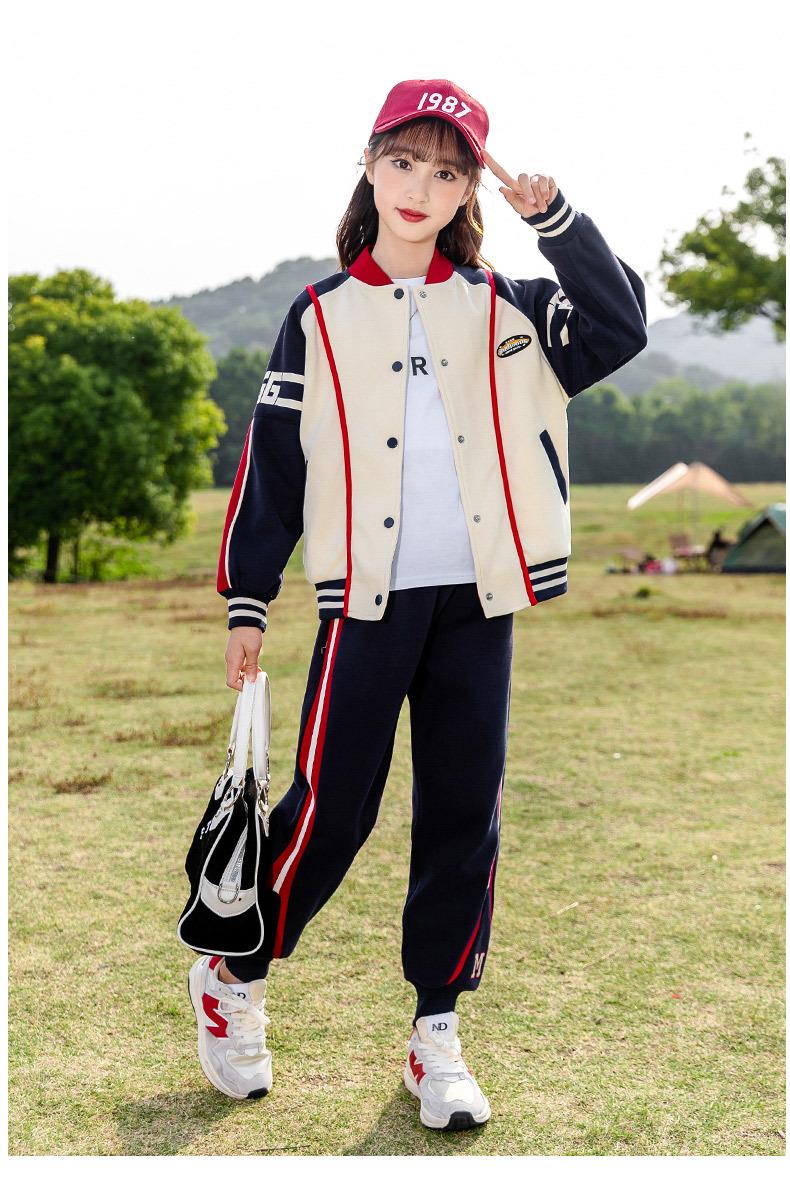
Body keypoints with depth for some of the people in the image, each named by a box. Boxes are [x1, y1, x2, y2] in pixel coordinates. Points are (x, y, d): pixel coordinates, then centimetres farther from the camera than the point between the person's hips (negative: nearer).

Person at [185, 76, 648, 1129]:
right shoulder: (321, 316, 5)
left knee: (464, 816, 4)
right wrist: (247, 601, 3)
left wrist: (553, 215, -14)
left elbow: (620, 329, -6)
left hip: (477, 602, 2)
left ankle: (437, 1036, 17)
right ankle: (231, 977, 22)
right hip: (366, 602, -2)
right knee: (331, 810, -2)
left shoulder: (500, 310, 8)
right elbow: (270, 464, 6)